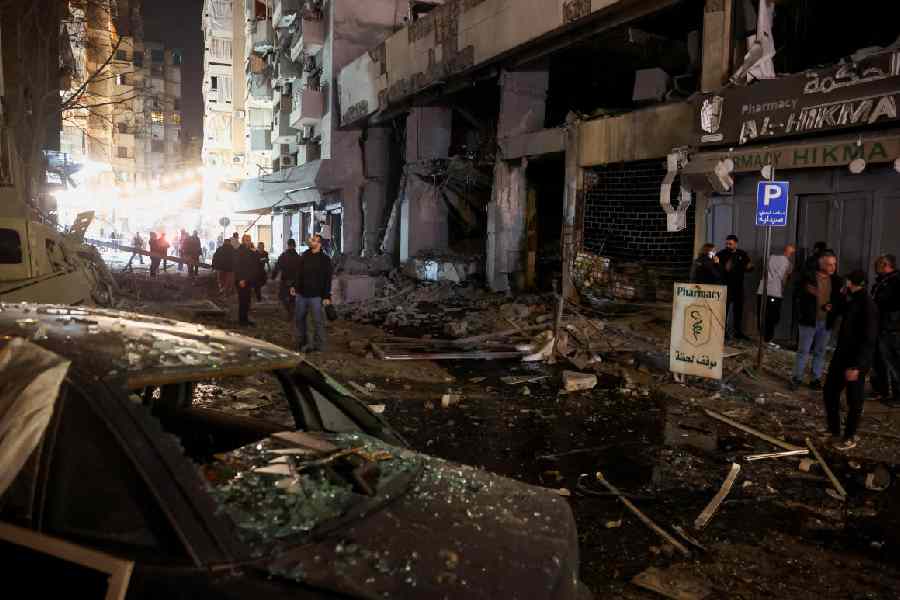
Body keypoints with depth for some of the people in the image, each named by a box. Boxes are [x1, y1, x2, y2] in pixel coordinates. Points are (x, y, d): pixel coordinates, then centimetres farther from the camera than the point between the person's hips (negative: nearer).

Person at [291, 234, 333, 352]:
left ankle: (318, 345, 5)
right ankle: (301, 342, 25)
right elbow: (298, 272, 16)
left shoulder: (325, 259, -6)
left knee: (318, 320, -1)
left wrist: (327, 296, -12)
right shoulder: (305, 256, 9)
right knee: (300, 318, 13)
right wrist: (294, 286, 8)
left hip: (316, 295, -6)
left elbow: (327, 279, -8)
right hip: (301, 293, 6)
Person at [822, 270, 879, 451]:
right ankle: (834, 430, 30)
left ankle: (850, 437, 20)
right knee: (830, 391, 15)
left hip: (857, 361, -9)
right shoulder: (850, 300, 6)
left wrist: (856, 366, -24)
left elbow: (869, 339, -23)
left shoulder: (867, 305, -20)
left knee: (854, 400, 6)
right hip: (841, 355, 9)